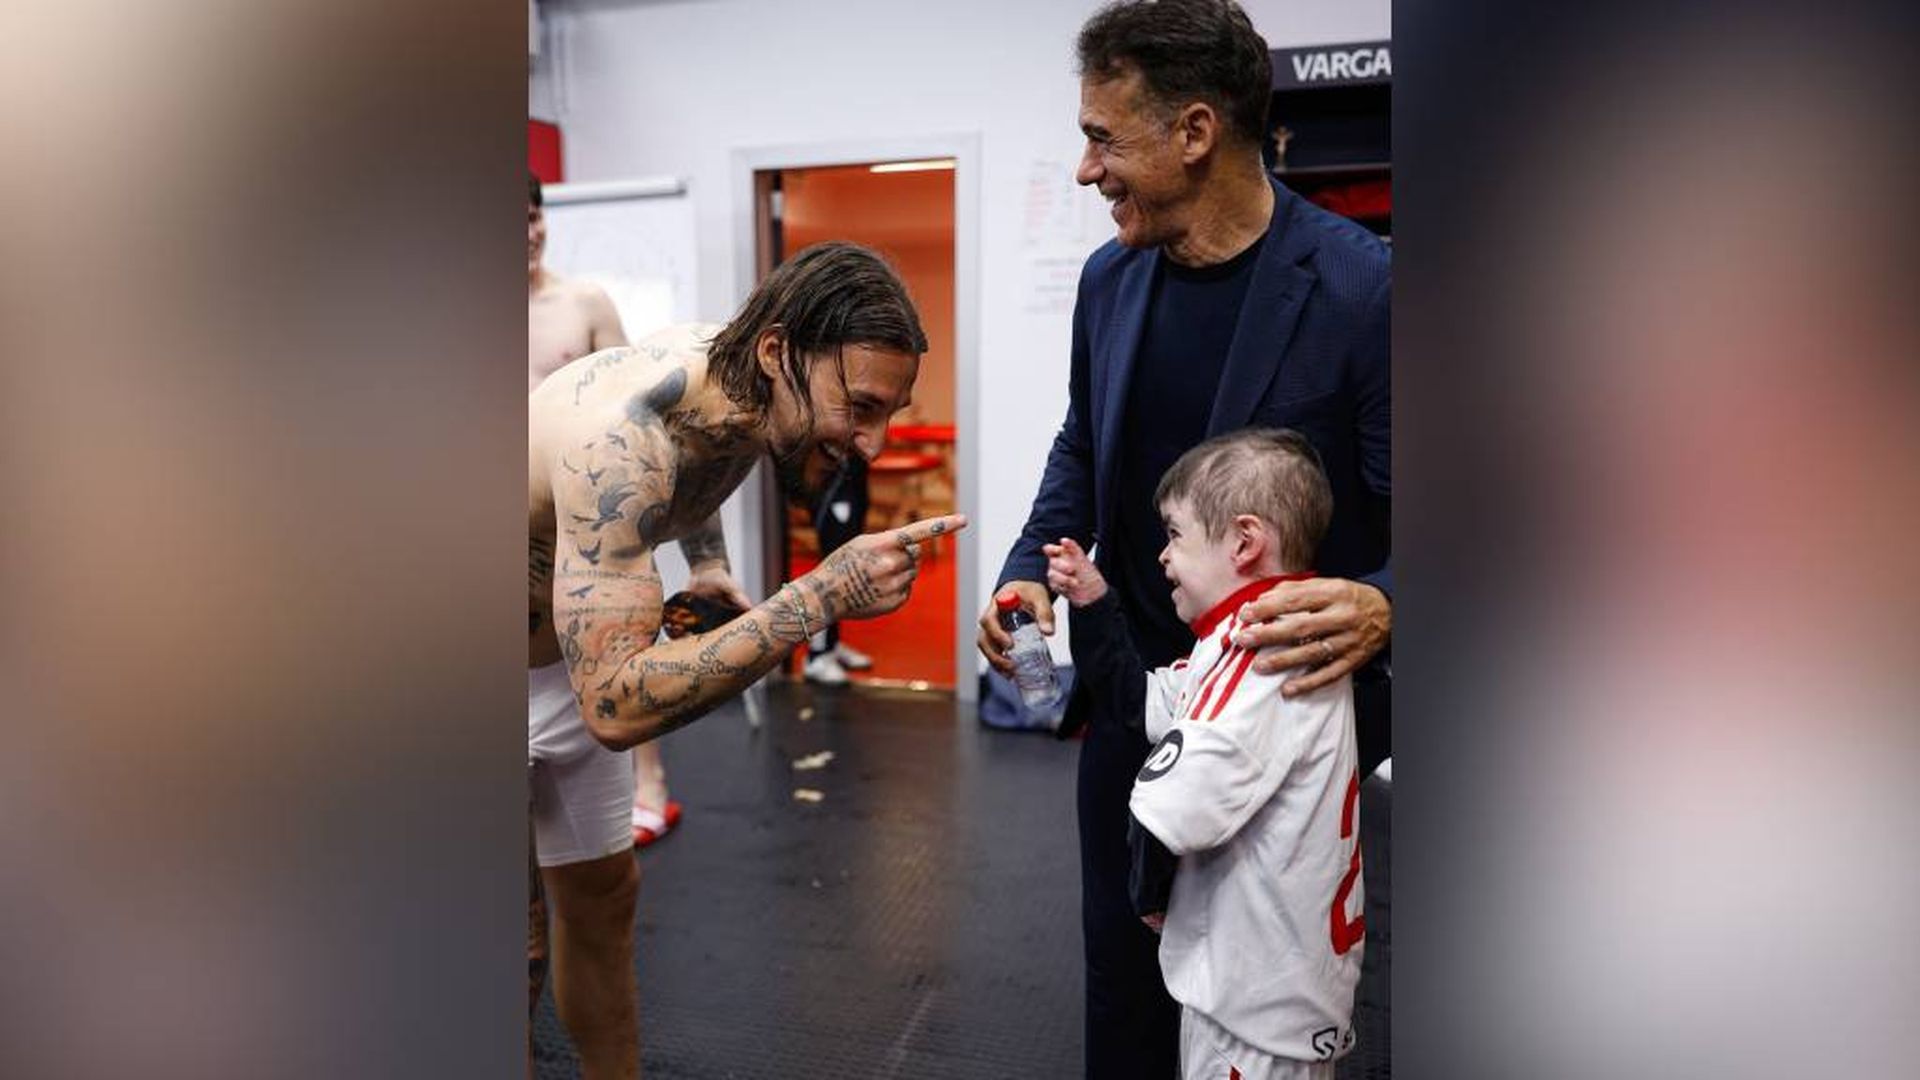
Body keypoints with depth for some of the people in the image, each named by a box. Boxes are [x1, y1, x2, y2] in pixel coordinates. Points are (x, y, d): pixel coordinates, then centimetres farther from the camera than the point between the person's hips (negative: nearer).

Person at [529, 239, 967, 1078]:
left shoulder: (728, 373, -14)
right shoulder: (624, 437, -39)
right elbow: (616, 706, -44)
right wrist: (821, 596, -46)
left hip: (571, 653, 7)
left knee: (602, 892, 16)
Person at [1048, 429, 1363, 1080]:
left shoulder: (1263, 658, -27)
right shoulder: (1252, 646, 7)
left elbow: (1171, 806, -33)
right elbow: (1141, 700, 16)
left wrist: (1148, 888, -13)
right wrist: (1091, 605, 8)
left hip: (1259, 987, -10)